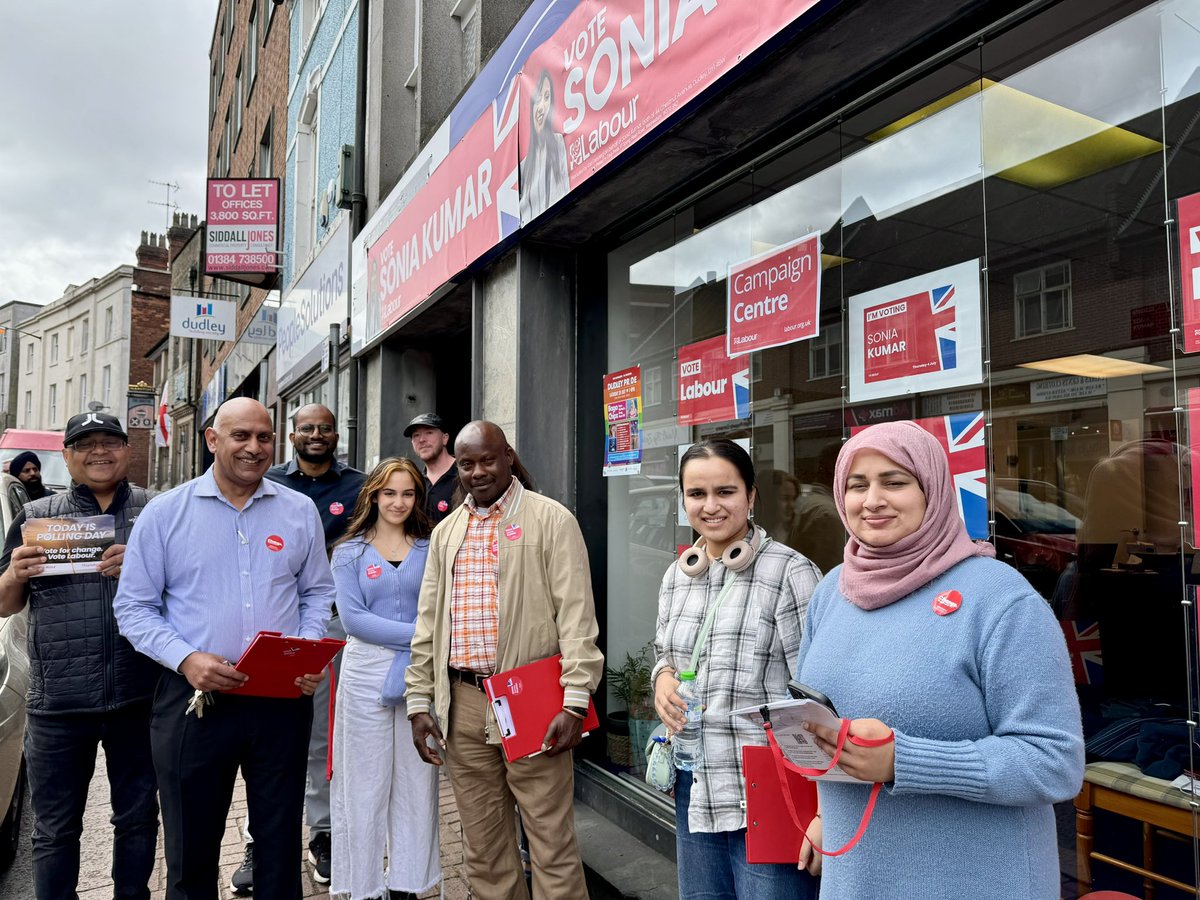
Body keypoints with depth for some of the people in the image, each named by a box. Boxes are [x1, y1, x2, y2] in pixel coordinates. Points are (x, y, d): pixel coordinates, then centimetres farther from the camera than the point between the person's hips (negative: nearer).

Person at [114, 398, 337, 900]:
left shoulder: (299, 511, 4)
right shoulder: (165, 513, -1)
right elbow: (134, 607, 0)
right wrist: (185, 658, -15)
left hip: (283, 701, 1)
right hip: (194, 700, -1)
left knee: (279, 845, 14)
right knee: (190, 851, 13)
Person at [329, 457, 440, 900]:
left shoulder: (431, 549, 7)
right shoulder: (350, 551, 4)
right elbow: (353, 617, -7)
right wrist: (416, 634, -14)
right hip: (366, 675, -1)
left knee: (416, 781, 7)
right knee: (366, 784, 5)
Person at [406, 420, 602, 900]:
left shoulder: (552, 520, -3)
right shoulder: (446, 532, 14)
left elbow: (576, 616, -9)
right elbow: (427, 624, 15)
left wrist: (574, 701, -15)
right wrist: (420, 702, 10)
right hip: (462, 703, 5)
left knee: (552, 844, 1)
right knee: (483, 846, 16)